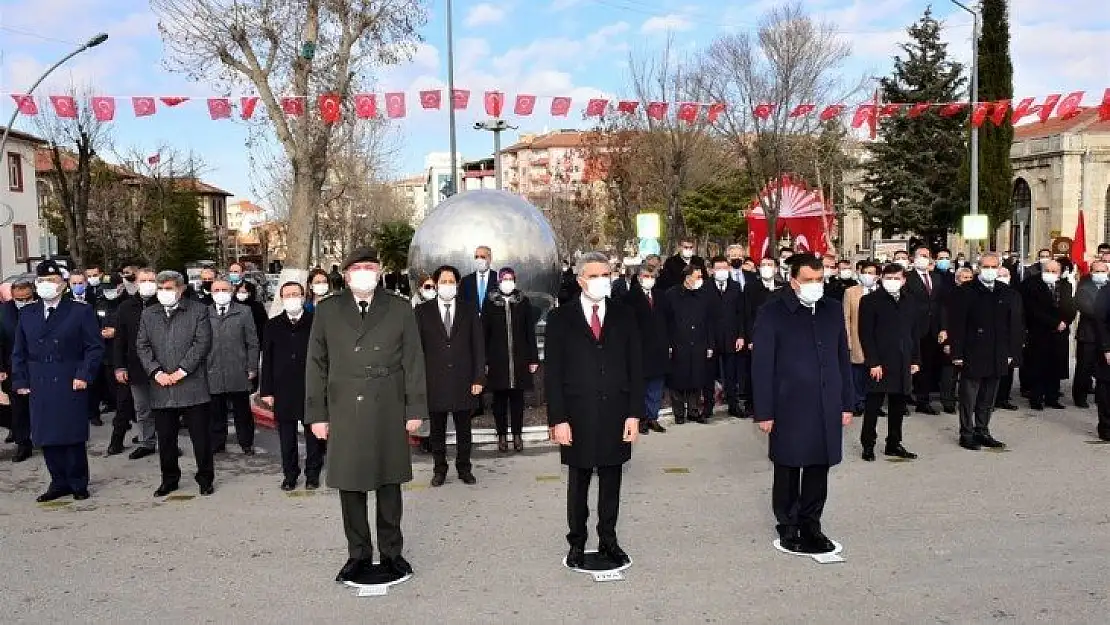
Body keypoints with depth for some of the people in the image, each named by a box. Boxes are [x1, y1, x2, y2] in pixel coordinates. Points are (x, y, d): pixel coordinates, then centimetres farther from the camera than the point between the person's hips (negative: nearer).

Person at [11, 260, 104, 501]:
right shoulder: (27, 315, 13)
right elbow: (19, 352, 16)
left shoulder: (81, 312, 0)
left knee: (74, 437, 2)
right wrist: (20, 381, 7)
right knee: (47, 438, 6)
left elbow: (95, 347, -2)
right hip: (39, 388, 4)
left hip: (71, 386, -4)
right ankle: (59, 482, 19)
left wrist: (84, 375, -11)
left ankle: (78, 484, 15)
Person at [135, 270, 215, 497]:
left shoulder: (198, 310, 2)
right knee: (165, 438, 10)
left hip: (192, 384, -3)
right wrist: (157, 372, -7)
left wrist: (182, 371, -13)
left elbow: (202, 343, -7)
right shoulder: (148, 314, 14)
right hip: (161, 388, 4)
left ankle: (205, 478, 15)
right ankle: (169, 479, 24)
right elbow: (142, 346, 7)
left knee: (201, 436, 2)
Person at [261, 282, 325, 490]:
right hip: (283, 392, 2)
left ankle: (312, 474, 19)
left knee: (314, 435, 5)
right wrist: (266, 390, 3)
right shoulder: (272, 326, 8)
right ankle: (289, 475, 22)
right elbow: (267, 361, 7)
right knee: (286, 436, 9)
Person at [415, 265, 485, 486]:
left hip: (463, 381, 1)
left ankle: (464, 468, 24)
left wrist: (479, 378, -2)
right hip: (434, 382, -1)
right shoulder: (423, 311, 3)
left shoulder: (469, 312, 6)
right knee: (437, 429, 9)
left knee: (464, 429, 10)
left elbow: (478, 347, 5)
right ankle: (439, 469, 22)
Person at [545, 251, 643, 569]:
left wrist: (634, 413, -2)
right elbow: (553, 373, -3)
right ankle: (577, 543, 24)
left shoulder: (624, 316, 5)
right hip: (578, 417, -2)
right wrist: (558, 419, -9)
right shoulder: (561, 318, -1)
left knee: (611, 482, 12)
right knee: (578, 483, 10)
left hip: (616, 416, 2)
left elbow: (635, 367, 4)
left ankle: (608, 540, 27)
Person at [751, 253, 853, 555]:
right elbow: (762, 365, -7)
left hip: (827, 409, 4)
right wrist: (764, 412, -9)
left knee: (818, 469, 10)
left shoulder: (833, 311, 8)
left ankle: (811, 525, 24)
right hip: (789, 409, -4)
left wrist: (847, 403, 11)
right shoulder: (773, 313, -7)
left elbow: (843, 359, 13)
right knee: (788, 471, 6)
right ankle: (788, 527, 20)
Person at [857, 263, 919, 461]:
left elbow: (913, 334, 18)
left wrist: (915, 360, 10)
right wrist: (873, 362, -15)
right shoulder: (870, 301, -5)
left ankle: (894, 444, 21)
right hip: (880, 364, -6)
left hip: (903, 365, 6)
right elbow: (866, 334, -9)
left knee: (898, 406, 10)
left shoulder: (908, 304, 13)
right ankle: (868, 445, 9)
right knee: (873, 406, 0)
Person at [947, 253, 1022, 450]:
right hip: (972, 355, -4)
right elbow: (956, 324, -7)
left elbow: (1015, 325, 11)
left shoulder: (1008, 293, 8)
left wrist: (1011, 352, 6)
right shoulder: (965, 291, -5)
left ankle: (982, 432, 25)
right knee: (968, 398, 2)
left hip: (997, 357, 4)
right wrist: (957, 353, -11)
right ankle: (966, 434, 11)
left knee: (988, 399, 13)